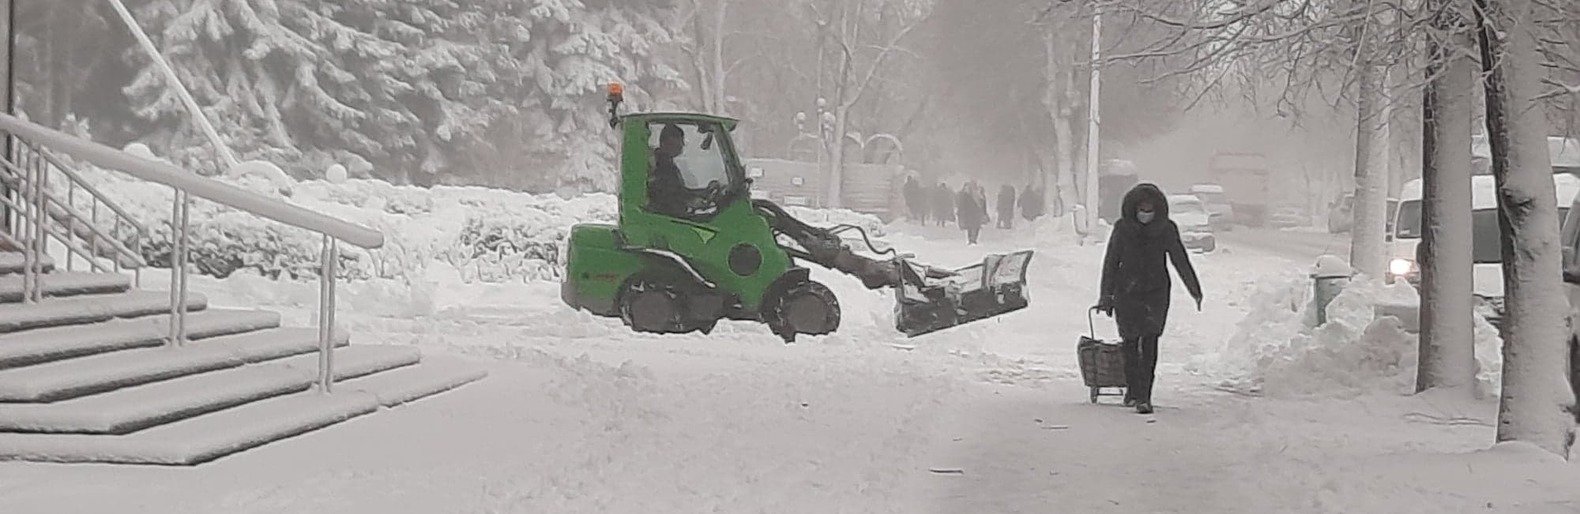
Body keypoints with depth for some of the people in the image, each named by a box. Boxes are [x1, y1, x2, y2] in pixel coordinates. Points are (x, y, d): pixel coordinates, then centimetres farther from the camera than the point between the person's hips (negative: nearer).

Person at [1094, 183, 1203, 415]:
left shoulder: (1166, 229, -1)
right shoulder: (1122, 228, -2)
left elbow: (1181, 260, 6)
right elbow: (1111, 262, 5)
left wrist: (1195, 290, 6)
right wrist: (1106, 295, 4)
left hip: (1156, 292, -1)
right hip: (1126, 292, 1)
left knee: (1150, 342, -10)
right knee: (1131, 342, 5)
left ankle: (1144, 396, -11)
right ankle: (1133, 389, 22)